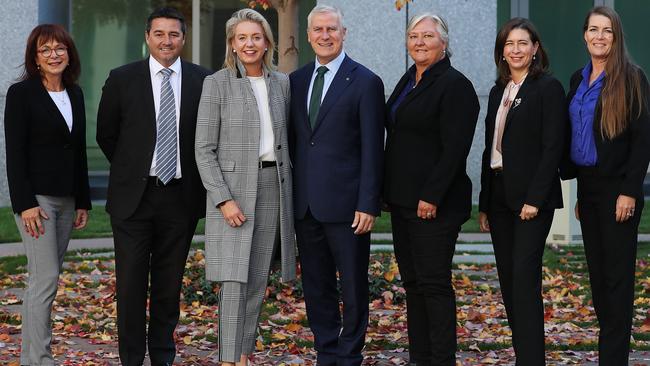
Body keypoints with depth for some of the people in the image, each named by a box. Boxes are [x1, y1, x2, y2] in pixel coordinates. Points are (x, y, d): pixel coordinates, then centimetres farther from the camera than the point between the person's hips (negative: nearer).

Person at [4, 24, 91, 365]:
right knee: (46, 277, -11)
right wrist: (25, 204, -17)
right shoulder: (21, 93, -7)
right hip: (36, 199, -6)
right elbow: (14, 154, -11)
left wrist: (83, 202, 14)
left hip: (66, 200, 6)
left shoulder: (75, 94, 12)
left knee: (44, 279, 8)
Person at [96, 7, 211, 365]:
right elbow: (106, 135, 9)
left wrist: (195, 178, 8)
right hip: (133, 196, -1)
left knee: (169, 283, 9)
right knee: (131, 283, 1)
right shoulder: (122, 79, 0)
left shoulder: (202, 81, 1)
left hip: (180, 197, 1)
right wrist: (130, 171, 11)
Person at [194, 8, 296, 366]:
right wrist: (224, 199, -15)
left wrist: (287, 189, 8)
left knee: (258, 280, 7)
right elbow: (204, 149, -7)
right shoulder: (217, 84, -4)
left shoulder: (281, 83, 9)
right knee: (234, 280, -8)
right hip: (232, 188, -4)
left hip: (272, 185, 5)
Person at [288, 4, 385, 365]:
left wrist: (367, 204, -13)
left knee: (353, 288, 4)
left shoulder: (366, 82, -5)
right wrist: (288, 195, 9)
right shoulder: (296, 81, 11)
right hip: (304, 203, 5)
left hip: (345, 203, -5)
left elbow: (372, 149, -8)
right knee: (316, 288, 11)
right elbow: (292, 141, 15)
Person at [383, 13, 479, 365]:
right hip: (402, 200, 9)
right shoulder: (408, 82, 16)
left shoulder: (455, 85, -10)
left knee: (433, 284, -7)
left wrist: (431, 197, -21)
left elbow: (454, 149, -17)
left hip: (434, 204, -9)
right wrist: (390, 192, 14)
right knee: (413, 283, 11)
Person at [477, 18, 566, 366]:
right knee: (508, 279, 8)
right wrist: (484, 204, 14)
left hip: (532, 196, -7)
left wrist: (535, 199, -18)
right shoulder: (498, 92, 15)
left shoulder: (548, 88, -5)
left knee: (524, 276, -13)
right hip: (499, 197, 7)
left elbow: (553, 147, -12)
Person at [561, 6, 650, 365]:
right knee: (597, 272, 9)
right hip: (587, 187, 7)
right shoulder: (578, 79, 12)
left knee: (617, 275, -4)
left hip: (616, 188, -7)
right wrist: (578, 190, 14)